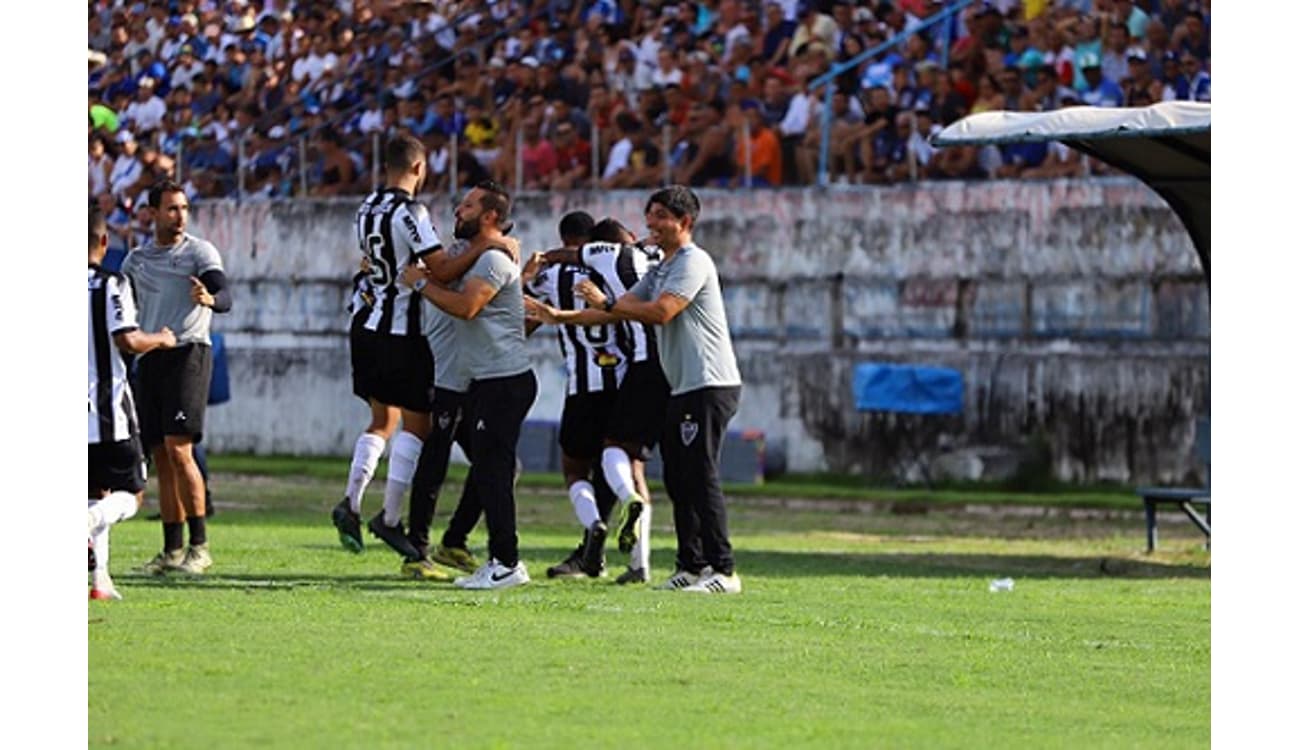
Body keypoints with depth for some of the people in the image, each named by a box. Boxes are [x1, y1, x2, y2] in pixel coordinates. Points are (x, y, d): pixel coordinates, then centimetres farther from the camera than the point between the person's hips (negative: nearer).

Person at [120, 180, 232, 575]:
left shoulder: (199, 251, -1)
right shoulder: (136, 259, 15)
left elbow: (225, 296, -16)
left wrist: (210, 300, -37)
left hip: (188, 353, -6)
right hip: (149, 359, 6)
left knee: (178, 450, -16)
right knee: (161, 458, 5)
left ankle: (199, 546, -13)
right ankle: (172, 550, 9)